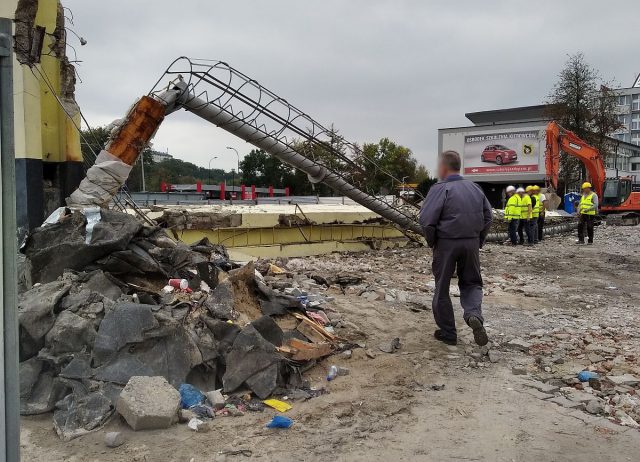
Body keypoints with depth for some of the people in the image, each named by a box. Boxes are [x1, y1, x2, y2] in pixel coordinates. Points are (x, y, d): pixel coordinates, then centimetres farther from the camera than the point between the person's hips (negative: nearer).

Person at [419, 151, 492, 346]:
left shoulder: (440, 189, -12)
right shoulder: (475, 188, 7)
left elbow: (426, 219, -18)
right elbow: (488, 217, 11)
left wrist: (432, 242, -3)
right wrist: (478, 241, 17)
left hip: (446, 244, -4)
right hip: (472, 243, 5)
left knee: (442, 288, 9)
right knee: (471, 282, 19)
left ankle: (448, 333, 16)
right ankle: (474, 314, -10)